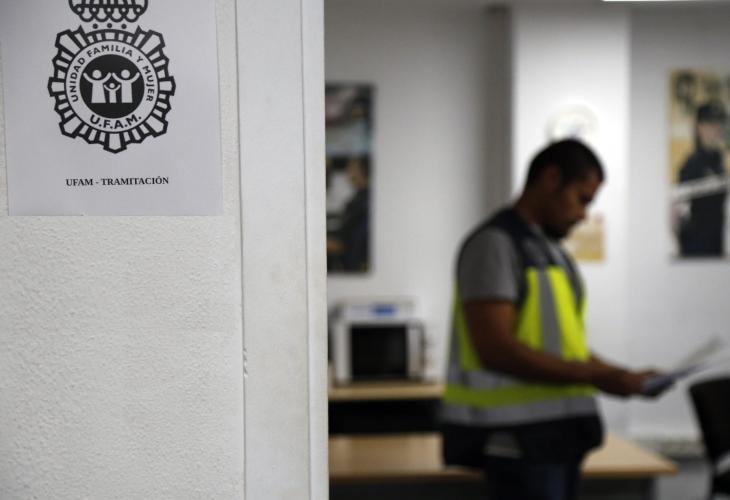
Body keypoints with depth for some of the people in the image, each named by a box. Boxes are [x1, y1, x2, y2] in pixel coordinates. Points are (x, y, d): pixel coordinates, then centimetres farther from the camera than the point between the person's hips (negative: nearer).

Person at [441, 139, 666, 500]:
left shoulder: (550, 250, 17)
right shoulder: (495, 244, -12)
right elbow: (496, 349, -22)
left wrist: (622, 376, 6)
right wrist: (594, 377, -20)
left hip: (556, 436, 9)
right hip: (517, 441, -9)